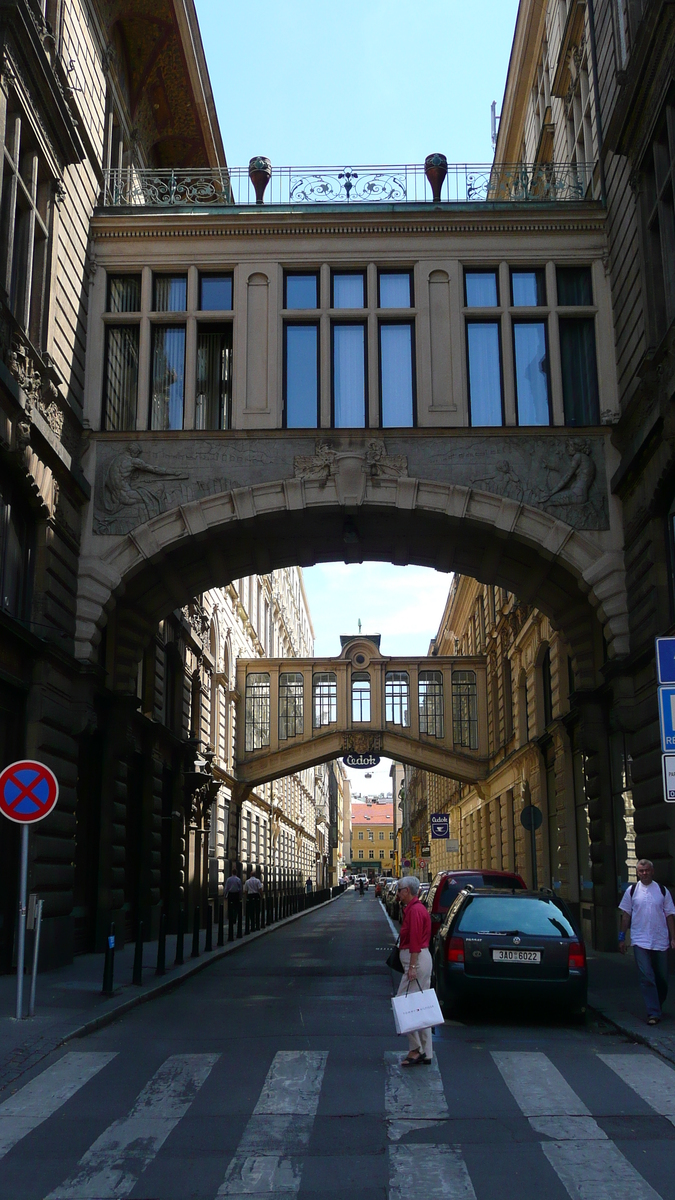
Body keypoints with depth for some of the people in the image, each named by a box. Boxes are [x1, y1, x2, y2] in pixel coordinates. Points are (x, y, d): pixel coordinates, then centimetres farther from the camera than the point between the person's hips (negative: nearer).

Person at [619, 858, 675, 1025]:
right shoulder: (631, 891, 3)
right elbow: (626, 915, 7)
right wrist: (622, 938, 4)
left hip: (660, 941, 2)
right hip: (640, 941, -1)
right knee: (646, 977, -10)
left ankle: (657, 1007, 29)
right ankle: (654, 1013, -8)